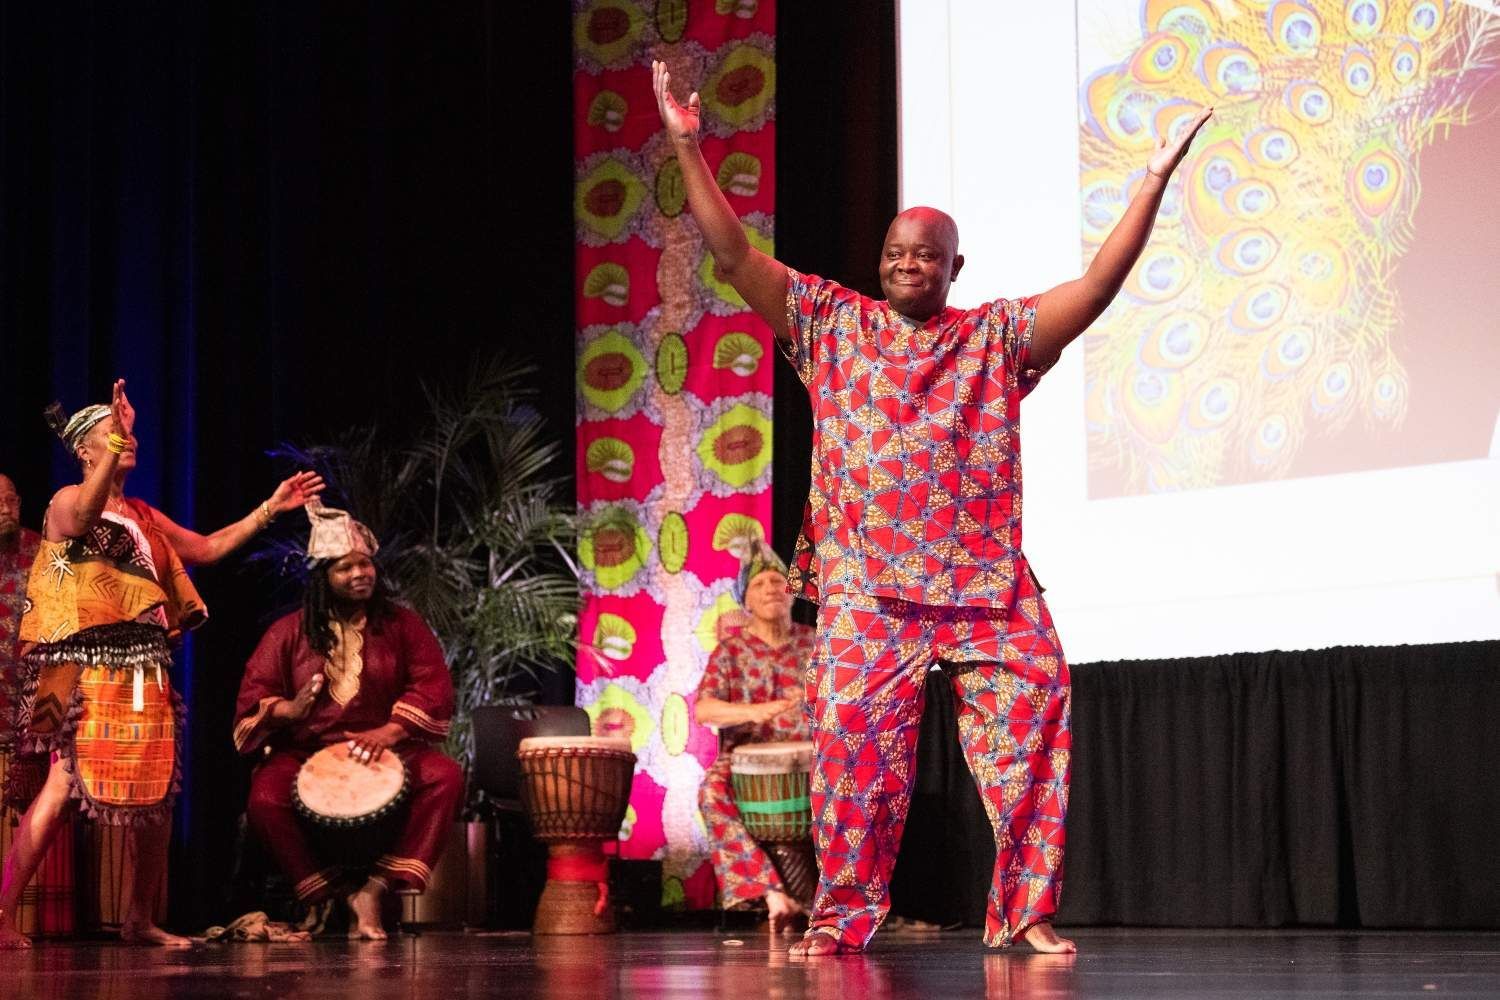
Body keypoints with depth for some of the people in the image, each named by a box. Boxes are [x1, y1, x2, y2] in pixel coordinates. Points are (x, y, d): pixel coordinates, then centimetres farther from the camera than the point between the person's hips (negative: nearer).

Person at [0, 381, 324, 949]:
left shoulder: (143, 516, 23)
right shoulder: (66, 502, 0)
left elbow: (206, 548, 27)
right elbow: (85, 514, -25)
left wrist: (270, 509, 23)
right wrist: (116, 443, -34)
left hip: (144, 674, 8)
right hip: (90, 670, -8)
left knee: (155, 796, 5)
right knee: (63, 785, -17)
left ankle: (139, 921, 15)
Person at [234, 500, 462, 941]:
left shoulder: (401, 624, 7)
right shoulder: (289, 632, 7)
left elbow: (434, 684, -3)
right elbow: (253, 696, 2)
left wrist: (390, 731, -21)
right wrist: (288, 710, -22)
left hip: (387, 753, 0)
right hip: (304, 753, 0)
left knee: (445, 775, -29)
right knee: (265, 800, -32)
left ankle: (375, 887, -27)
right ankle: (340, 895, -17)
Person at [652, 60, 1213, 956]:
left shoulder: (998, 336, 11)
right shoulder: (835, 325, 12)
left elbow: (1098, 286, 3)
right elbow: (735, 256, 6)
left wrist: (1152, 185, -5)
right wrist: (687, 148, 0)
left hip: (989, 582, 1)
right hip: (868, 586, 0)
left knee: (1030, 733, -7)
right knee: (857, 747, -5)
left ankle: (1028, 910, 0)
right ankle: (842, 916, 4)